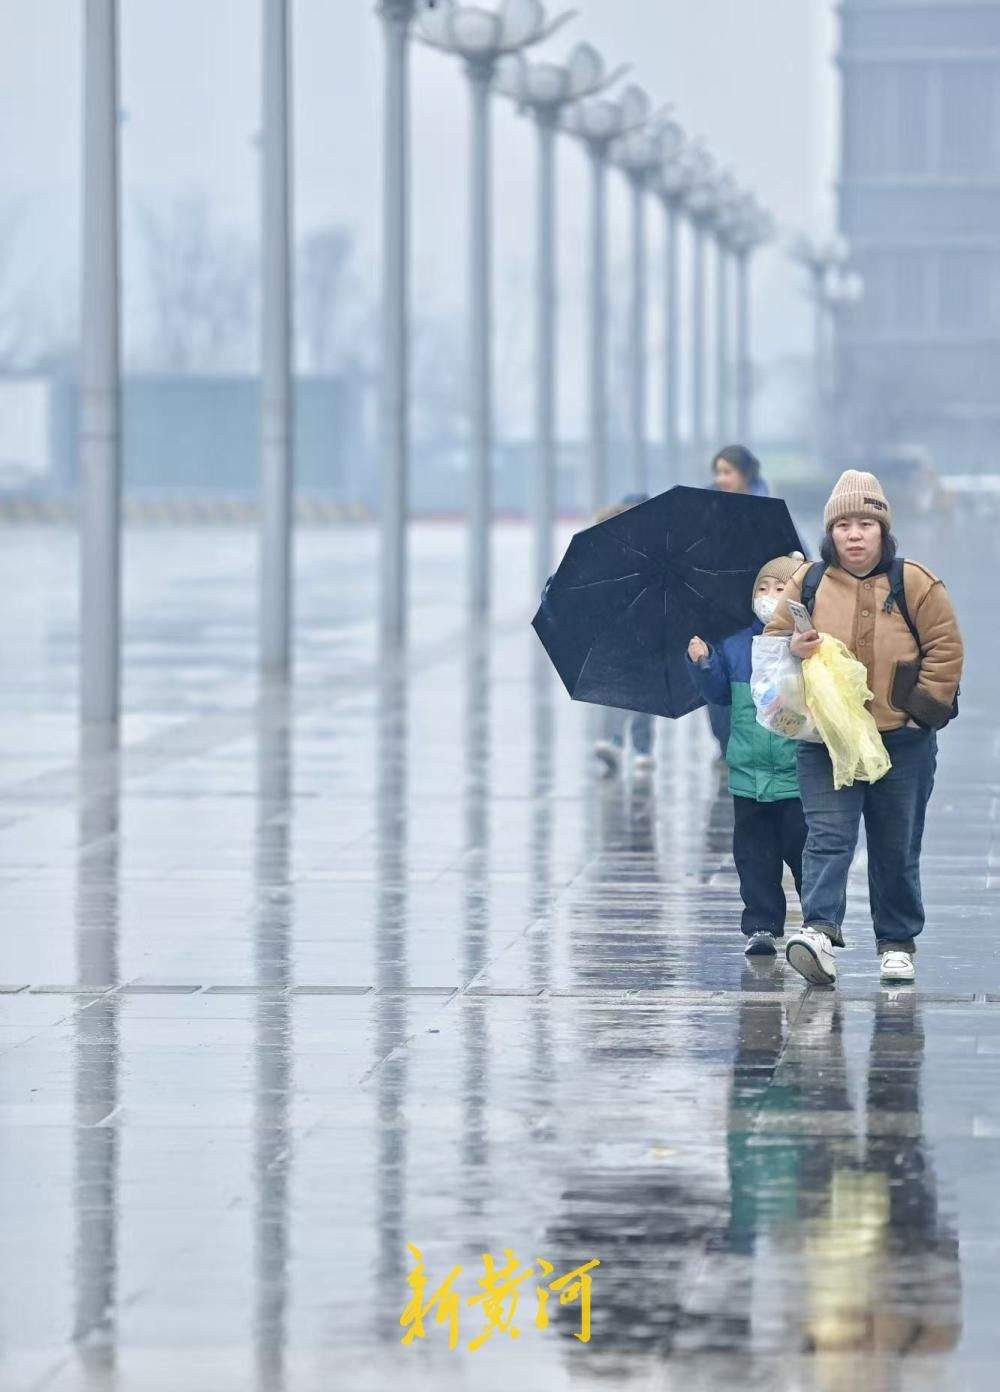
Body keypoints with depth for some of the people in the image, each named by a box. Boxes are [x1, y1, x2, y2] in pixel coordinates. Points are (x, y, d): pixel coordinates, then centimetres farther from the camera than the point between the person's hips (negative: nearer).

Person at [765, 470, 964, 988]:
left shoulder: (914, 584, 0)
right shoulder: (807, 585, 6)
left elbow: (945, 648, 1)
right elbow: (773, 638, 12)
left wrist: (923, 706, -7)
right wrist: (792, 650, -12)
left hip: (902, 741, -1)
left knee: (897, 849, 8)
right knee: (828, 837, -13)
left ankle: (897, 943, 18)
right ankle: (820, 931, -25)